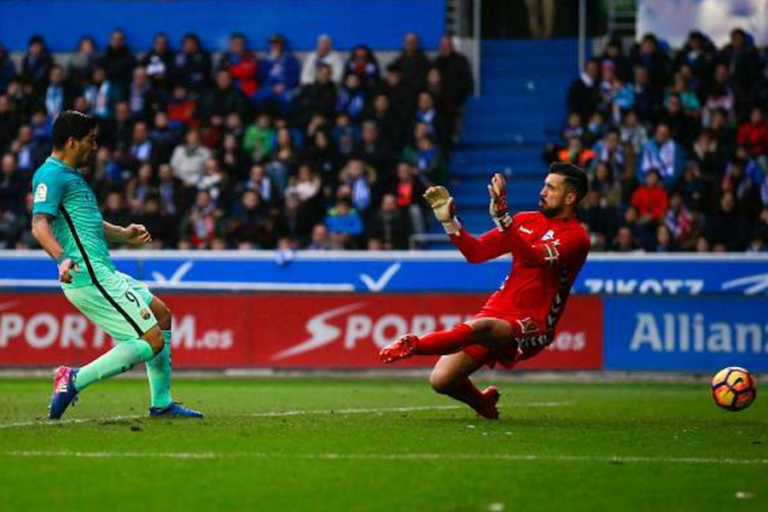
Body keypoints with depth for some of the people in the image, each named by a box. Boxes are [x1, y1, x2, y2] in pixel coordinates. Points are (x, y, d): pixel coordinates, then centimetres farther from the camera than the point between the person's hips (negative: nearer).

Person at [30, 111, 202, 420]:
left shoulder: (70, 175, 21)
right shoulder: (51, 174, -12)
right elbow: (40, 224, -26)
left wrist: (124, 235, 12)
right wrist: (62, 258, -43)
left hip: (104, 273, 11)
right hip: (89, 277, -11)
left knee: (161, 315, 23)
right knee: (152, 341, -13)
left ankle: (162, 403, 26)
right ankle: (75, 380, -12)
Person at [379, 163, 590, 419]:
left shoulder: (576, 237, -8)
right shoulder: (527, 220, 15)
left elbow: (532, 258, -26)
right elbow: (476, 252, 15)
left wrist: (502, 217, -35)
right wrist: (448, 220, 2)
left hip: (531, 326, -7)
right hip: (498, 310, 7)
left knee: (480, 327, -41)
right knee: (441, 380, -3)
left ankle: (415, 344, -26)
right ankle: (484, 403, 26)